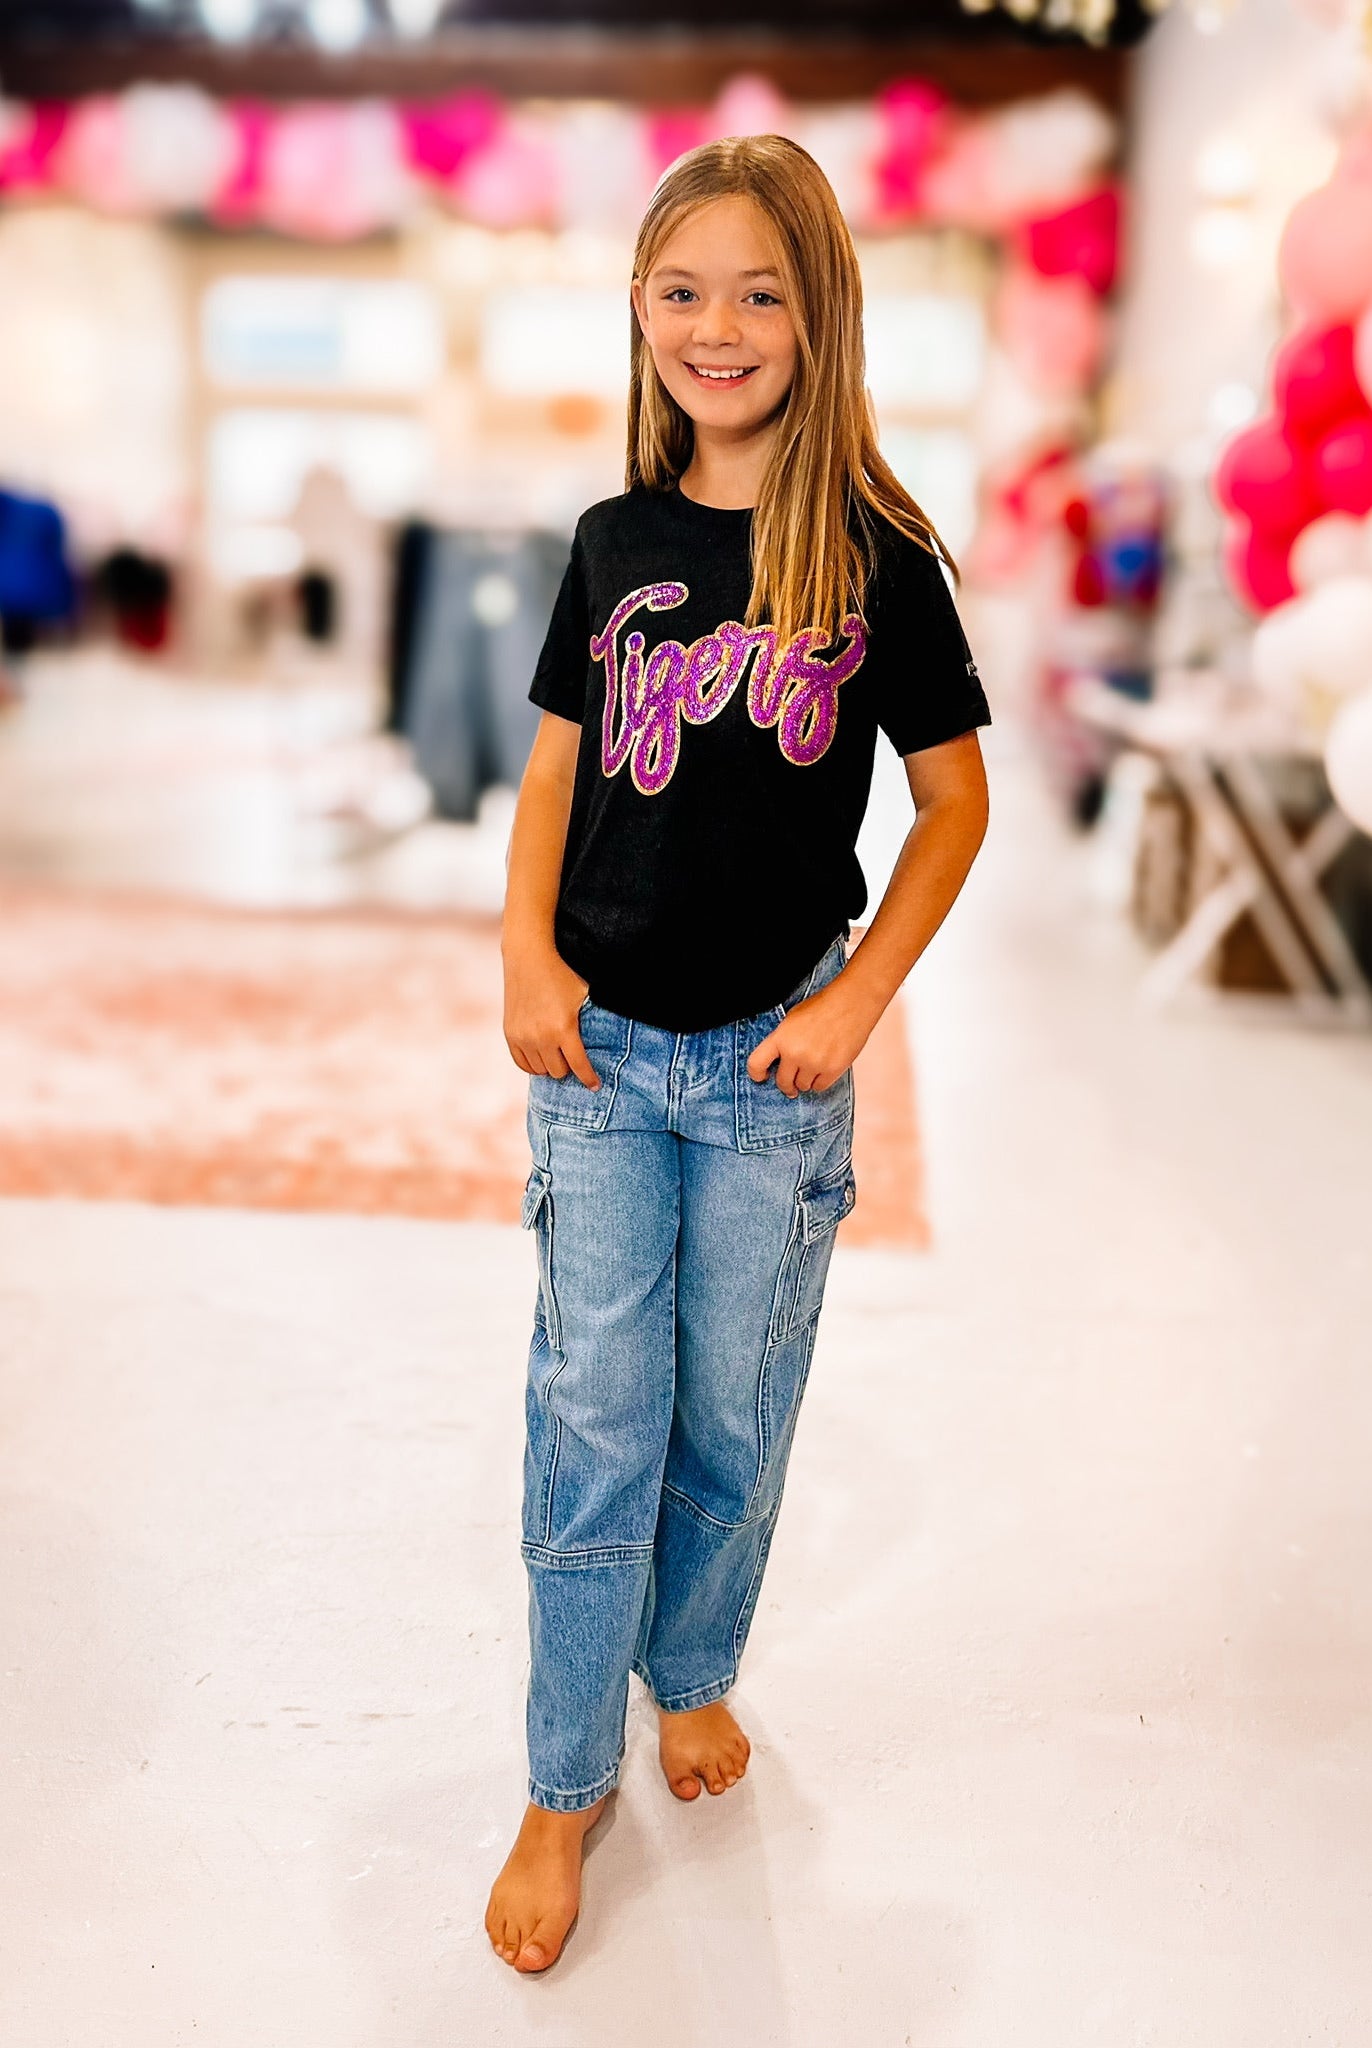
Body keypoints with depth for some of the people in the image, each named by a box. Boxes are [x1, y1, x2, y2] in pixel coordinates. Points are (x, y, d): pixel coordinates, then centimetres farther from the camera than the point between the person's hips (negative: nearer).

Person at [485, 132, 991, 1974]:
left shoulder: (879, 554, -5)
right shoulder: (616, 542, 3)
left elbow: (956, 798, -1)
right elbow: (557, 763, 10)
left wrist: (857, 999, -9)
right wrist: (527, 954, -4)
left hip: (776, 1057, -1)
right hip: (602, 1046, 2)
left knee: (736, 1403, 12)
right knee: (592, 1409, 5)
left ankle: (693, 1671, 39)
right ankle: (567, 1784, 21)